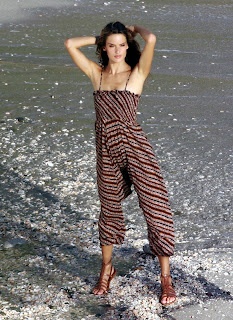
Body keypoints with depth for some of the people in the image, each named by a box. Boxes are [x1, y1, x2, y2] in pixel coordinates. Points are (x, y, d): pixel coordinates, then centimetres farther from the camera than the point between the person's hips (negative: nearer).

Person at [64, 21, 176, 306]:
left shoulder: (137, 73, -5)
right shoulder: (96, 73, 6)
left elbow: (151, 39, -21)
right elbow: (70, 44, 3)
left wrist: (137, 29, 0)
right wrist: (100, 38, 9)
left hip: (135, 148, -4)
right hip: (106, 152, 4)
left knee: (156, 209, -2)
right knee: (109, 210, 18)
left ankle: (166, 278, 11)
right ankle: (106, 269, 38)